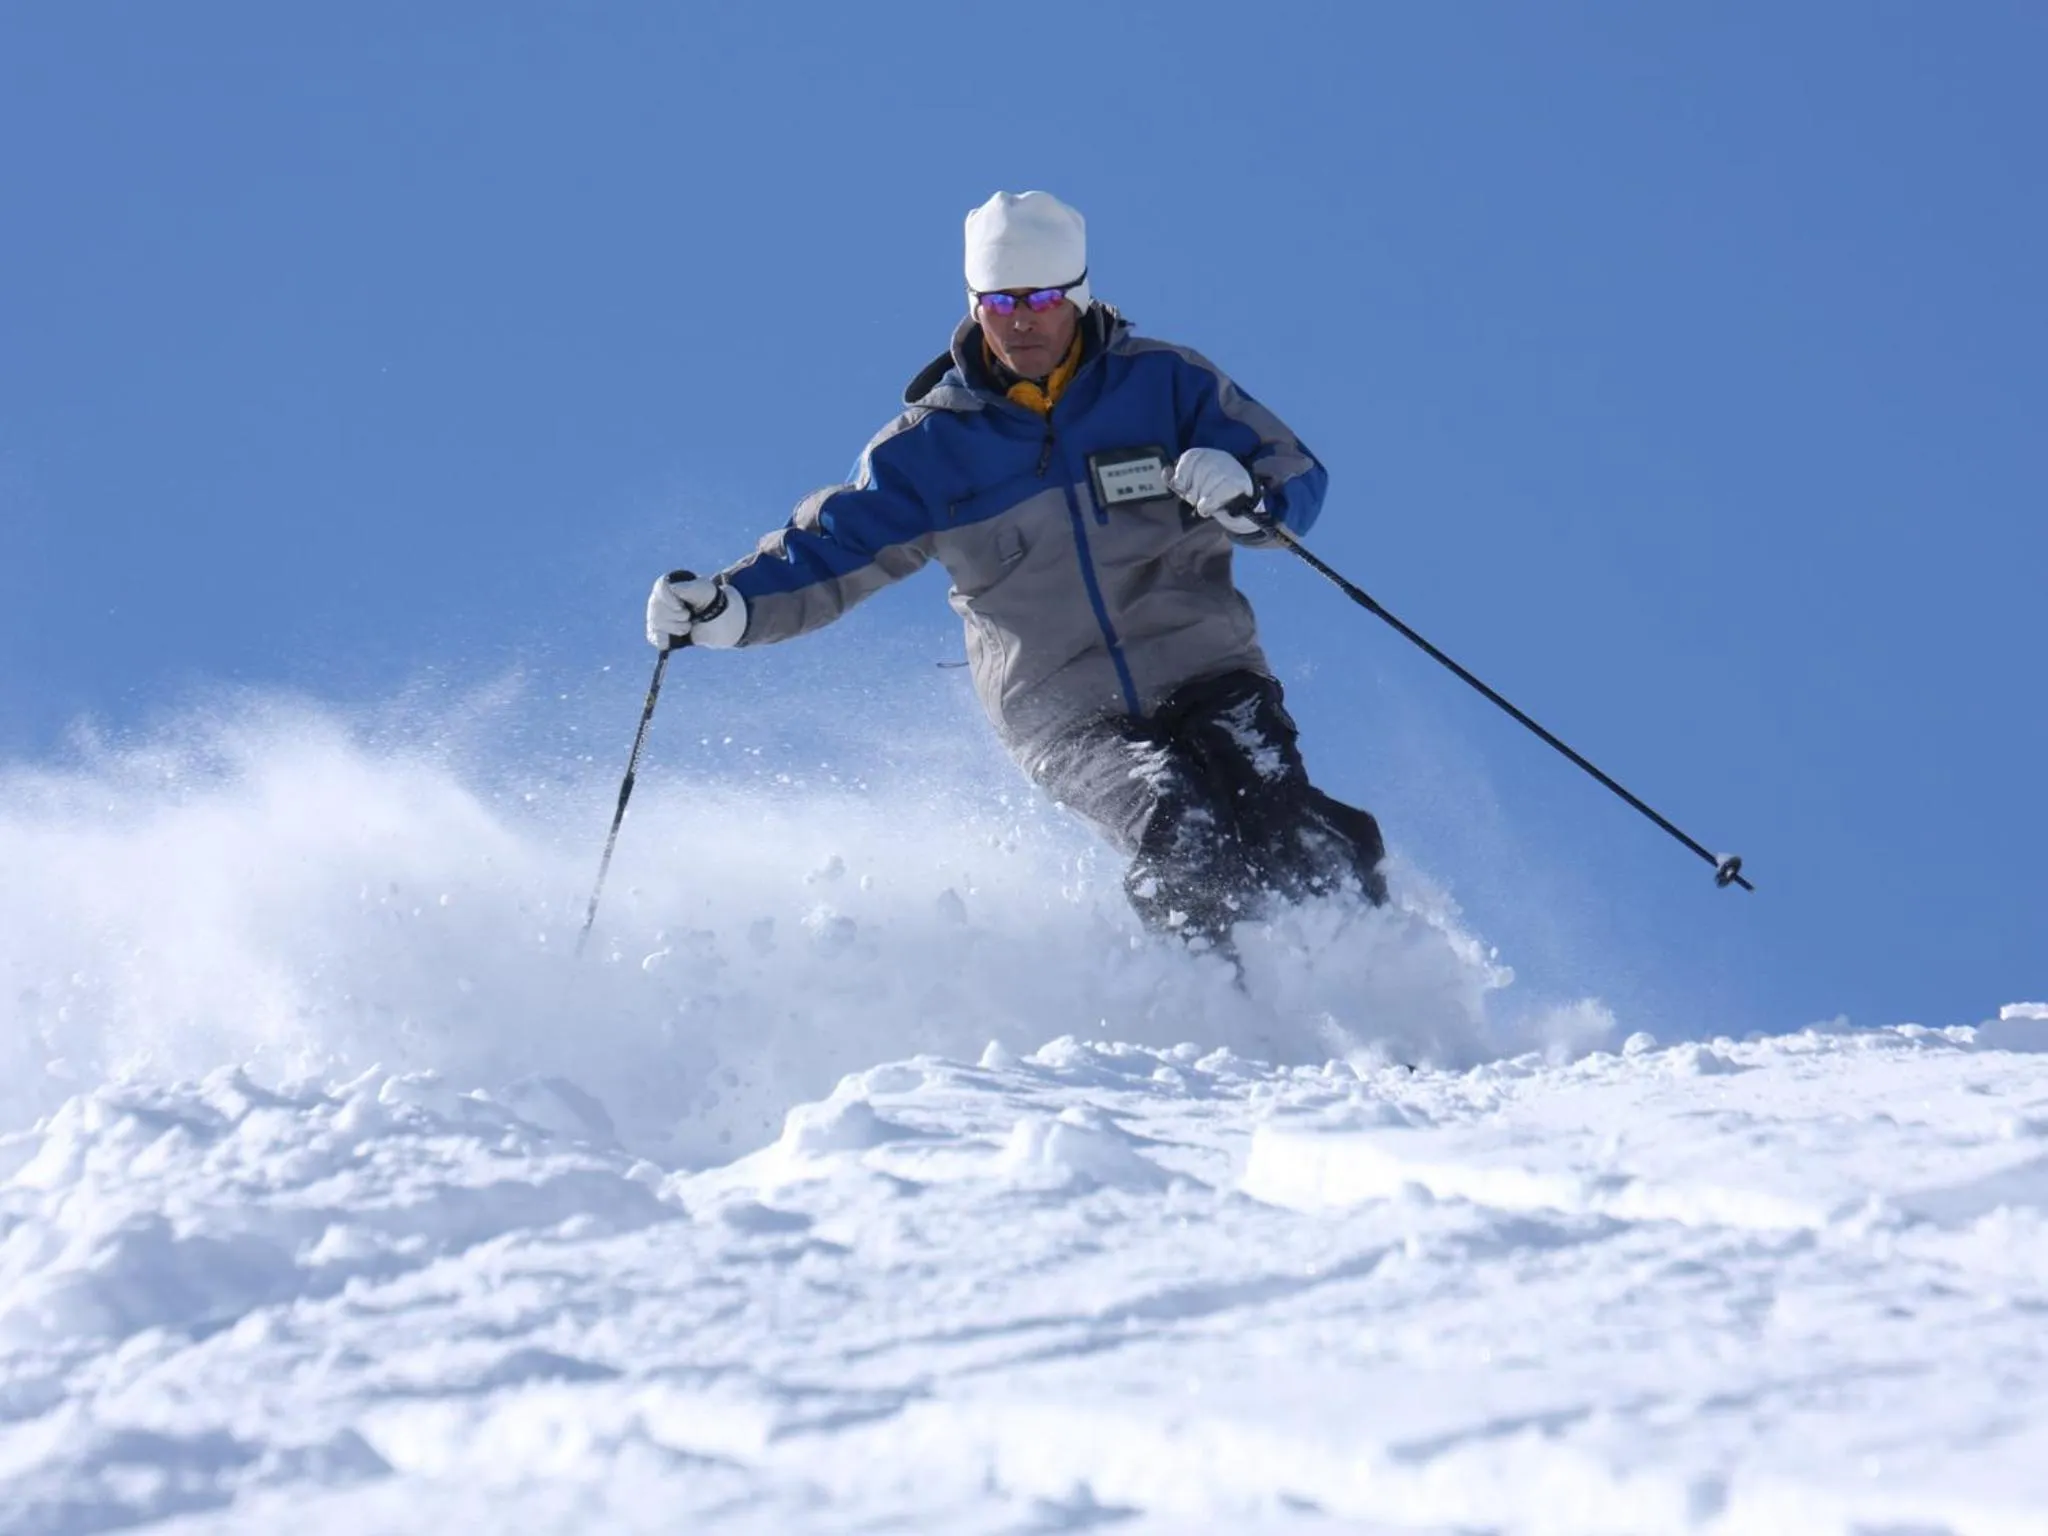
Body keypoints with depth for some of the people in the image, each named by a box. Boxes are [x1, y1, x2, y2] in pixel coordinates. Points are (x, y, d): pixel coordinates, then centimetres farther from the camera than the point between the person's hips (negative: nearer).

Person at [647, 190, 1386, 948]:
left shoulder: (1162, 383, 1)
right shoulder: (932, 444, 4)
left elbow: (1299, 480, 2)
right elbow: (829, 550, 8)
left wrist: (1245, 497, -21)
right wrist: (726, 605, -10)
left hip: (1207, 680, 0)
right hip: (1068, 717, 0)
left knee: (1293, 836, -23)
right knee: (1179, 831, -29)